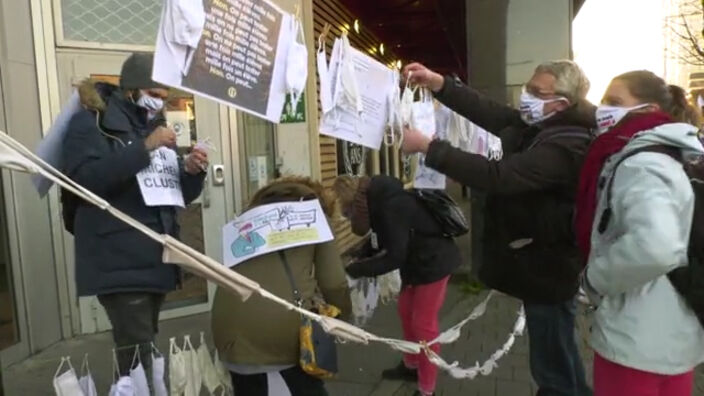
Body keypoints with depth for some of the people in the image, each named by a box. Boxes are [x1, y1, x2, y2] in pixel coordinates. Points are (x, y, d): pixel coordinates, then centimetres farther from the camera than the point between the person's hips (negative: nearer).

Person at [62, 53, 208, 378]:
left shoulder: (155, 126, 18)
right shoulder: (91, 122, -2)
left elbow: (179, 195, 17)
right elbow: (84, 179, -21)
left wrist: (191, 172, -4)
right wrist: (144, 148, -23)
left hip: (156, 258, 7)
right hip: (119, 262, -7)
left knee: (146, 346, 14)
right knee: (137, 352, -11)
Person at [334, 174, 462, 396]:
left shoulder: (391, 205, -32)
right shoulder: (377, 198, -3)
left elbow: (394, 256, -29)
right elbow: (382, 239, 9)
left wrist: (356, 270, -22)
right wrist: (361, 259, -5)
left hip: (433, 261, -9)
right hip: (415, 260, 9)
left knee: (423, 323, 0)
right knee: (406, 312, 19)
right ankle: (411, 366, 39)